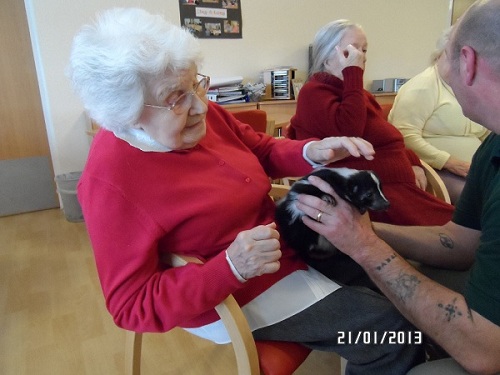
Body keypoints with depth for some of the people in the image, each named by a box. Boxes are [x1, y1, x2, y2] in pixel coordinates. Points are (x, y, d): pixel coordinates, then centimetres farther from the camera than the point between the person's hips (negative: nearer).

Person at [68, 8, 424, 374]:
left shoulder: (202, 114, -7)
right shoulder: (110, 180, -26)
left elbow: (264, 150, 7)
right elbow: (133, 305, -22)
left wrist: (312, 153, -14)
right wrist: (231, 267, -35)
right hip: (230, 296, -7)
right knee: (393, 327, -6)